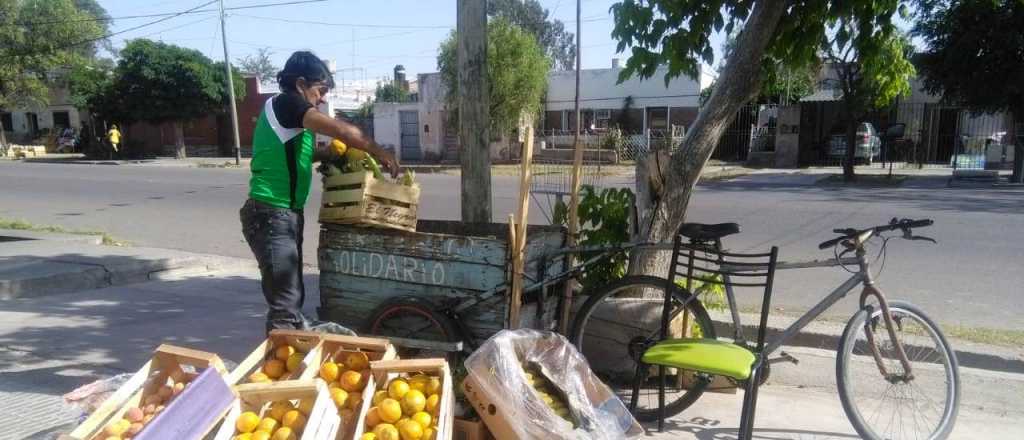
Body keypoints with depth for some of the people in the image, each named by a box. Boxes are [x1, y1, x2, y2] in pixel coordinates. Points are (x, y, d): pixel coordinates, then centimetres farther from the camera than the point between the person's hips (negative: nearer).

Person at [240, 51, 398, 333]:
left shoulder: (290, 111, 17)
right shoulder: (285, 102, -12)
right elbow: (342, 130, -20)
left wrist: (324, 153, 6)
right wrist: (379, 152, -9)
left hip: (286, 214, 10)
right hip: (271, 215, -10)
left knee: (292, 296, 16)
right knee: (285, 302, -9)